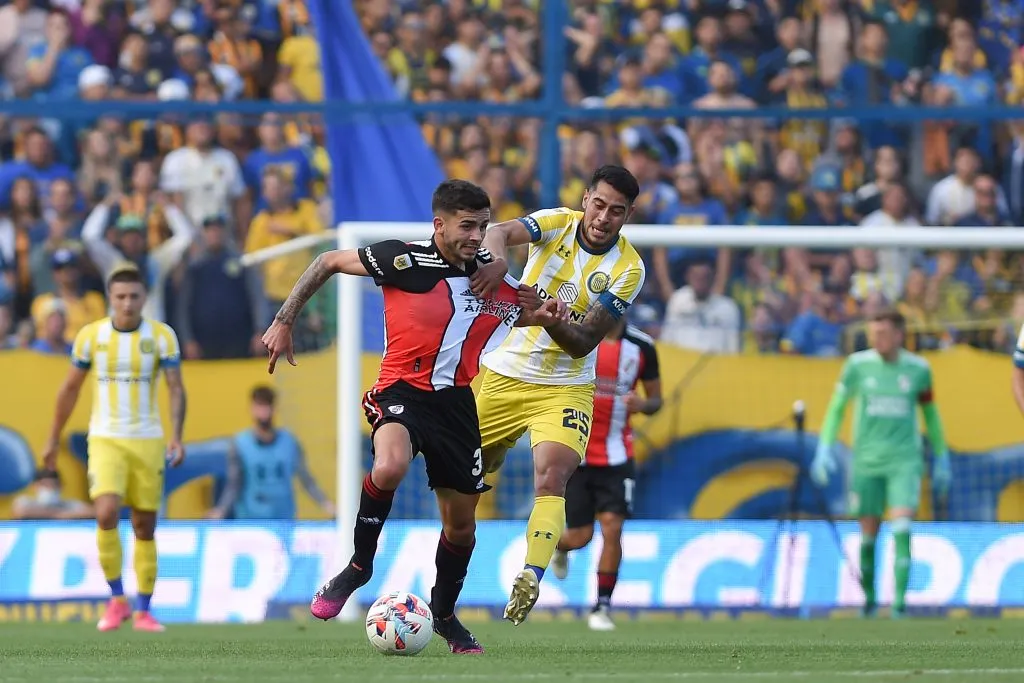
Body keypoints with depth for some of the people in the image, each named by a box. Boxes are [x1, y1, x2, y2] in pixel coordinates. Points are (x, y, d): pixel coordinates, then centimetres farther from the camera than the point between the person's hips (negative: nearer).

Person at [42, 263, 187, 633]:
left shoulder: (162, 336, -3)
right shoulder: (91, 335, -1)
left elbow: (176, 389, -5)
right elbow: (70, 388, 10)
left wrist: (177, 437, -19)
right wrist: (54, 438, 14)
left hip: (148, 442, 1)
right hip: (105, 441, -1)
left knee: (145, 527, 5)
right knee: (107, 515, -20)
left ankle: (143, 612, 15)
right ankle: (117, 601, -5)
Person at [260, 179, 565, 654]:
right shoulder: (404, 260, -15)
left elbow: (521, 311, 19)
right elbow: (329, 263, -2)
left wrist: (545, 317, -6)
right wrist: (284, 322, -3)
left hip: (456, 400, 5)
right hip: (402, 390, -5)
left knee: (461, 523, 10)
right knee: (390, 467, -36)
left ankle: (444, 612, 36)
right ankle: (359, 566, -12)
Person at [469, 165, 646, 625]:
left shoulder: (628, 268, -11)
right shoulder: (557, 224, -6)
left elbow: (583, 343, -16)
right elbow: (500, 233, -26)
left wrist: (552, 319, -37)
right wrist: (497, 259, -49)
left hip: (564, 388, -2)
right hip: (504, 375, 2)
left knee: (552, 475, -25)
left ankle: (530, 579, -35)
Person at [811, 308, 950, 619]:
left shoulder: (918, 369, 1)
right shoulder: (858, 365, -1)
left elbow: (930, 414, 13)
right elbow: (836, 407, 6)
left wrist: (941, 459, 16)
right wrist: (825, 449, -4)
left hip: (904, 461, -1)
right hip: (866, 461, 1)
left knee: (902, 530, -17)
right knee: (869, 535, 5)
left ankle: (899, 604, -18)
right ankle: (869, 598, 27)